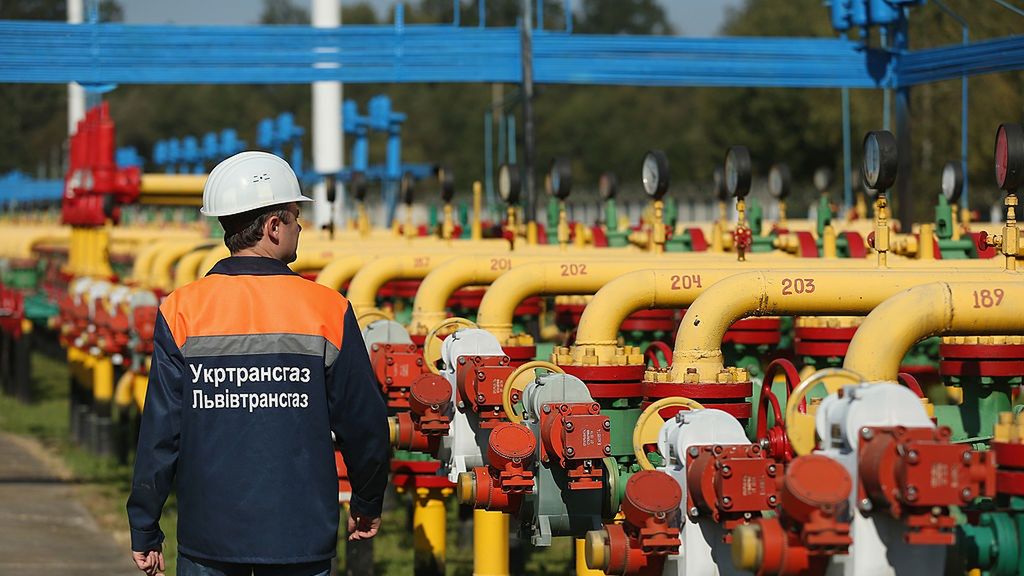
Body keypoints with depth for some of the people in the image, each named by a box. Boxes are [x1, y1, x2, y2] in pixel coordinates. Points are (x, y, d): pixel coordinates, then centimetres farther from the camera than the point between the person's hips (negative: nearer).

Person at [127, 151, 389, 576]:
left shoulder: (181, 311, -4)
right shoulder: (327, 310, -5)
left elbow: (160, 431, -5)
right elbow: (363, 422, 1)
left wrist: (144, 532, 5)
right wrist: (367, 505, 19)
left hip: (208, 537, 1)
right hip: (301, 538, 0)